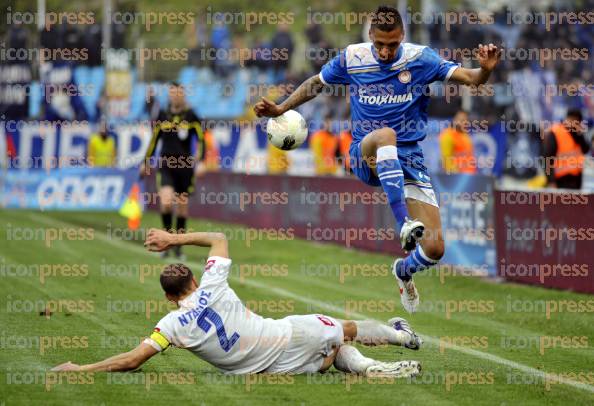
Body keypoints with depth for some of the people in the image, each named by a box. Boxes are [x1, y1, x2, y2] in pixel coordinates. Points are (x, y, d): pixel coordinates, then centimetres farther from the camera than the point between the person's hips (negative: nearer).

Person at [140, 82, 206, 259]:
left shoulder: (191, 116, -1)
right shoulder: (162, 115, 6)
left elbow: (201, 140, -1)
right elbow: (154, 140, 16)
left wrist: (200, 162, -12)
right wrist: (146, 162, 19)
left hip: (185, 166, -1)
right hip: (165, 166, 1)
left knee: (182, 206, 4)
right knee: (166, 202, -18)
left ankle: (178, 247, 16)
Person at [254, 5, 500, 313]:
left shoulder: (420, 58, -4)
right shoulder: (352, 58, -1)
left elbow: (468, 77, -13)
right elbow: (316, 83, 17)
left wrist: (485, 69, -34)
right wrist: (281, 108, 11)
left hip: (409, 158, 1)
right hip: (366, 157, -1)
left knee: (434, 249, -8)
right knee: (386, 135, -41)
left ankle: (403, 272, 30)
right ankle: (403, 222, -50)